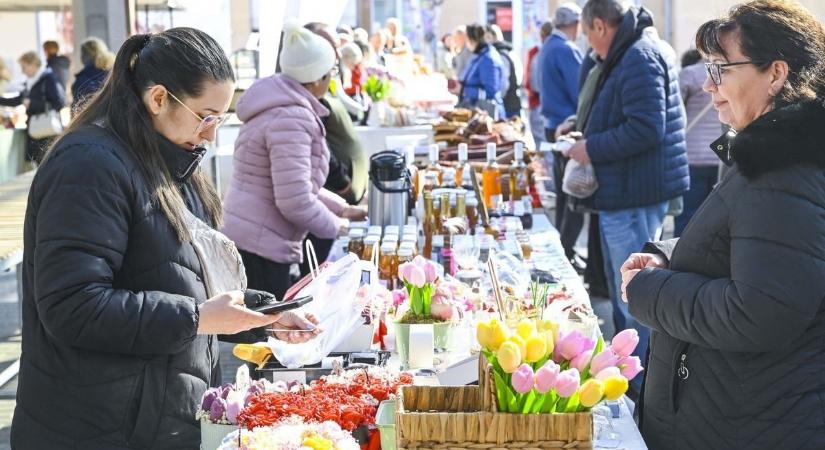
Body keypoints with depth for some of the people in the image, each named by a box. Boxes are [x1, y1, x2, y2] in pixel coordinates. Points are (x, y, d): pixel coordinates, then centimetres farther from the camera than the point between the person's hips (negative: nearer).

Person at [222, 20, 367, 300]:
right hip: (259, 248, -10)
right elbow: (295, 201, -24)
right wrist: (334, 225, -7)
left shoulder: (279, 107, 14)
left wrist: (341, 208, 23)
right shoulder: (291, 119, -19)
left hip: (246, 240, 10)